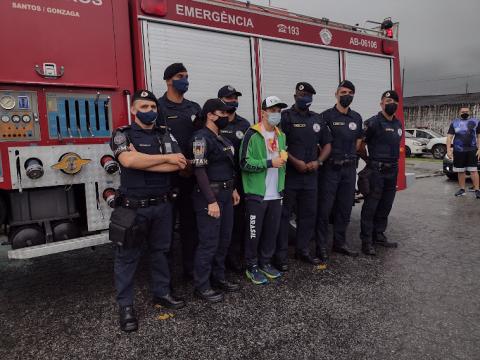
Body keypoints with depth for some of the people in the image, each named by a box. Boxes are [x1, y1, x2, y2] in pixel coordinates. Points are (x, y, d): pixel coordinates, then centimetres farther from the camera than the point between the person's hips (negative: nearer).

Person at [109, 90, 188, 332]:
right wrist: (166, 158, -16)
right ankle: (125, 305, 19)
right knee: (127, 256, 5)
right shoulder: (122, 134, -4)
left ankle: (161, 293, 33)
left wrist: (143, 161, -17)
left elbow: (180, 164, -9)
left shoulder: (166, 136, 7)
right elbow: (128, 160, -25)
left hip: (162, 205, 4)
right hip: (133, 208, -4)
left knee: (160, 251, 16)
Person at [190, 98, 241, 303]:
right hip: (210, 195, -9)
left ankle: (218, 278, 30)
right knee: (209, 242, -3)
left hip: (225, 194, 9)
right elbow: (200, 170, -19)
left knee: (224, 239, 15)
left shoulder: (221, 138, 15)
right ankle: (201, 286, 11)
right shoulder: (202, 138, -13)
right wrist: (211, 201, -22)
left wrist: (233, 189, 19)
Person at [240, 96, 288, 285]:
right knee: (254, 232, 3)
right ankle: (252, 267, 19)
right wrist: (269, 163, -18)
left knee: (272, 230, 13)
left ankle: (266, 262, 30)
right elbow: (245, 162, -16)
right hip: (256, 193, -6)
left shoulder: (281, 135, 12)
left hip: (275, 194, 7)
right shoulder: (253, 134, -11)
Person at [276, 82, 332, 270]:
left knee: (309, 213, 12)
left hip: (310, 175, 6)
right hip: (289, 174, -6)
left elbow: (327, 144, 17)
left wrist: (318, 162, -1)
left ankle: (303, 250, 26)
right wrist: (295, 162, -17)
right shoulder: (286, 117, -3)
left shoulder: (317, 119, 15)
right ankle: (281, 255, 7)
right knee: (284, 214, -1)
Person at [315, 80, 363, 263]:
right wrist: (325, 157, -8)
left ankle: (340, 243, 24)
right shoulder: (326, 116, -5)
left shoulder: (357, 118, 13)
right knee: (325, 208, -4)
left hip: (349, 168, 6)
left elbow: (358, 142, 20)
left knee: (345, 207, 11)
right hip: (330, 168, -6)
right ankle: (321, 246, 4)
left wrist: (348, 156, 10)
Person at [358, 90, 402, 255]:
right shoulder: (373, 123, -9)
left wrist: (393, 161, 16)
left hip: (392, 171, 8)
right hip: (376, 171, -7)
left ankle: (379, 236, 26)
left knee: (385, 206, 13)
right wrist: (369, 160, 0)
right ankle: (366, 241, 3)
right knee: (370, 207, -3)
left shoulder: (398, 124, 15)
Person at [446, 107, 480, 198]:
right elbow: (449, 137, 5)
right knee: (460, 171, 7)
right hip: (458, 151, 2)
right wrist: (448, 150, -5)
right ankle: (462, 190, 16)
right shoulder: (454, 123, 10)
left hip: (472, 150, -2)